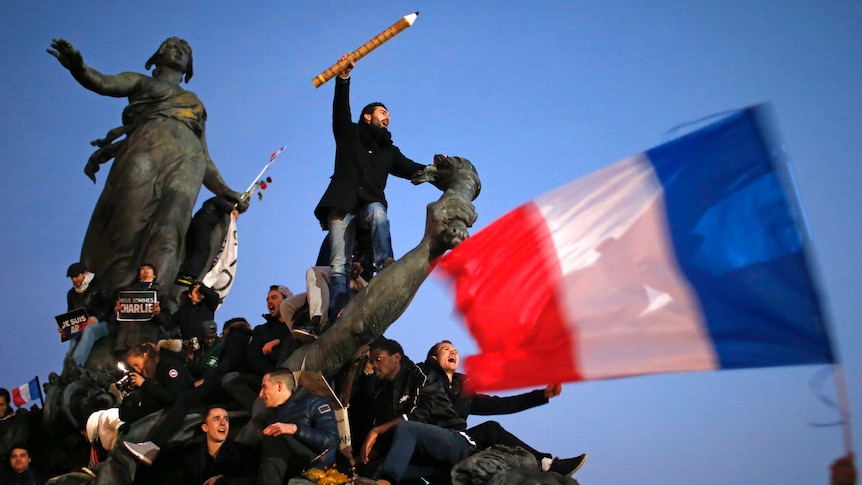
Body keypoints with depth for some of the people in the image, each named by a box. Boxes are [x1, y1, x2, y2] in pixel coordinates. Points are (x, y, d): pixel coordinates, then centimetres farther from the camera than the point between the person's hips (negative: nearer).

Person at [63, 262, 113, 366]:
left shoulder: (97, 287, 8)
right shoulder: (72, 293, 25)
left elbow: (108, 306, -2)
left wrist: (97, 318, -20)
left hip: (99, 323, -5)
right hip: (79, 327, 5)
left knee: (88, 330, -40)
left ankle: (75, 363, -60)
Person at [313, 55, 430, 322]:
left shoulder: (389, 150, 26)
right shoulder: (350, 134, 18)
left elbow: (410, 169, 15)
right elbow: (341, 110, 2)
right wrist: (343, 79, -12)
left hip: (371, 201, 2)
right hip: (343, 202, -2)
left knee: (378, 214, -36)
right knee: (339, 263, -14)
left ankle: (385, 264, -53)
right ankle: (338, 316, -25)